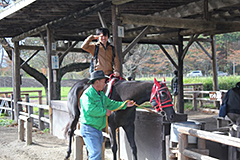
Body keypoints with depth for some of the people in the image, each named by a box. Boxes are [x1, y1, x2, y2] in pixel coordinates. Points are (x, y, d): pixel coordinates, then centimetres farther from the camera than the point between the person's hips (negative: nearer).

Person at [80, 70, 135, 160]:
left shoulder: (101, 94, 14)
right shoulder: (87, 94, -16)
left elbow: (111, 104, 20)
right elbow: (90, 110, -28)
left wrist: (125, 104, 12)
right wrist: (105, 111, -19)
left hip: (98, 129, 10)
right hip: (89, 129, -10)